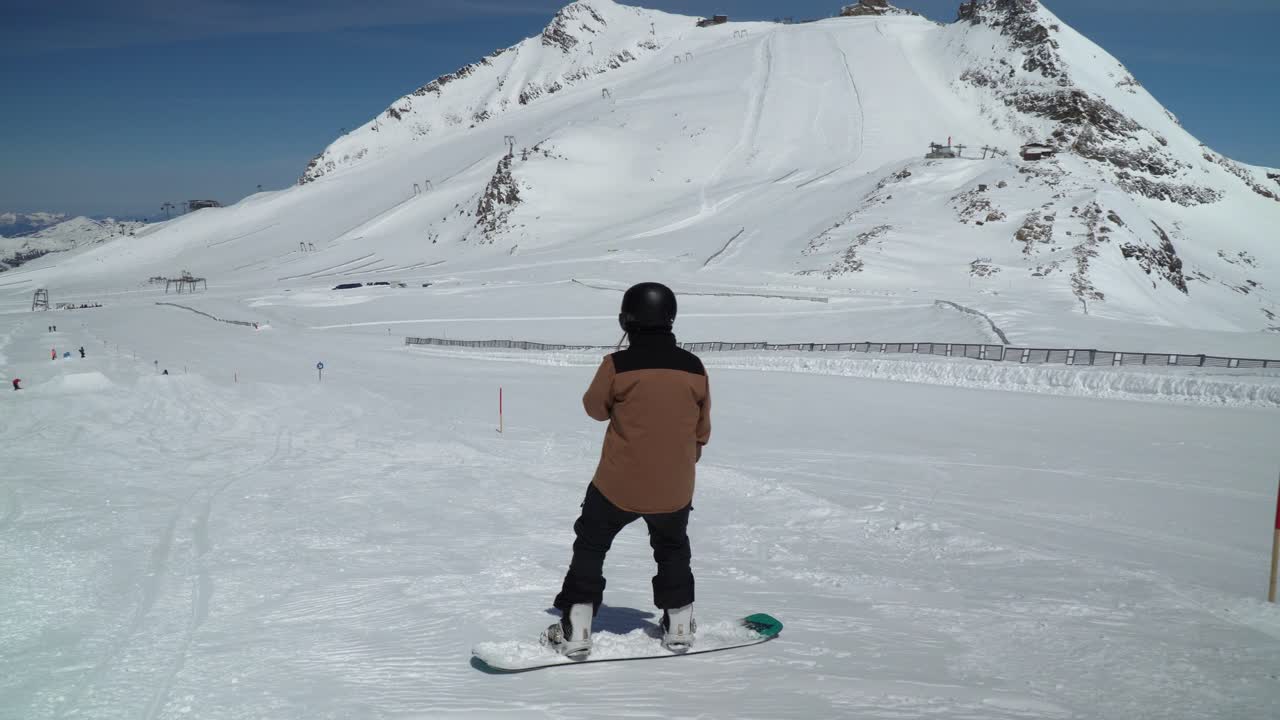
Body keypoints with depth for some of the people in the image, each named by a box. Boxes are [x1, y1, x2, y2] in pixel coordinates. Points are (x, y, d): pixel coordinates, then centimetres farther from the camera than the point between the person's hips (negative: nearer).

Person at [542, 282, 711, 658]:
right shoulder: (694, 368, -7)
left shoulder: (617, 366, -17)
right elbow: (702, 429, 4)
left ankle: (575, 631, 15)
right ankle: (679, 627, 31)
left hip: (619, 485, -3)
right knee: (673, 548, 27)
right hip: (675, 488, 3)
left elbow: (595, 408, 0)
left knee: (590, 547, 16)